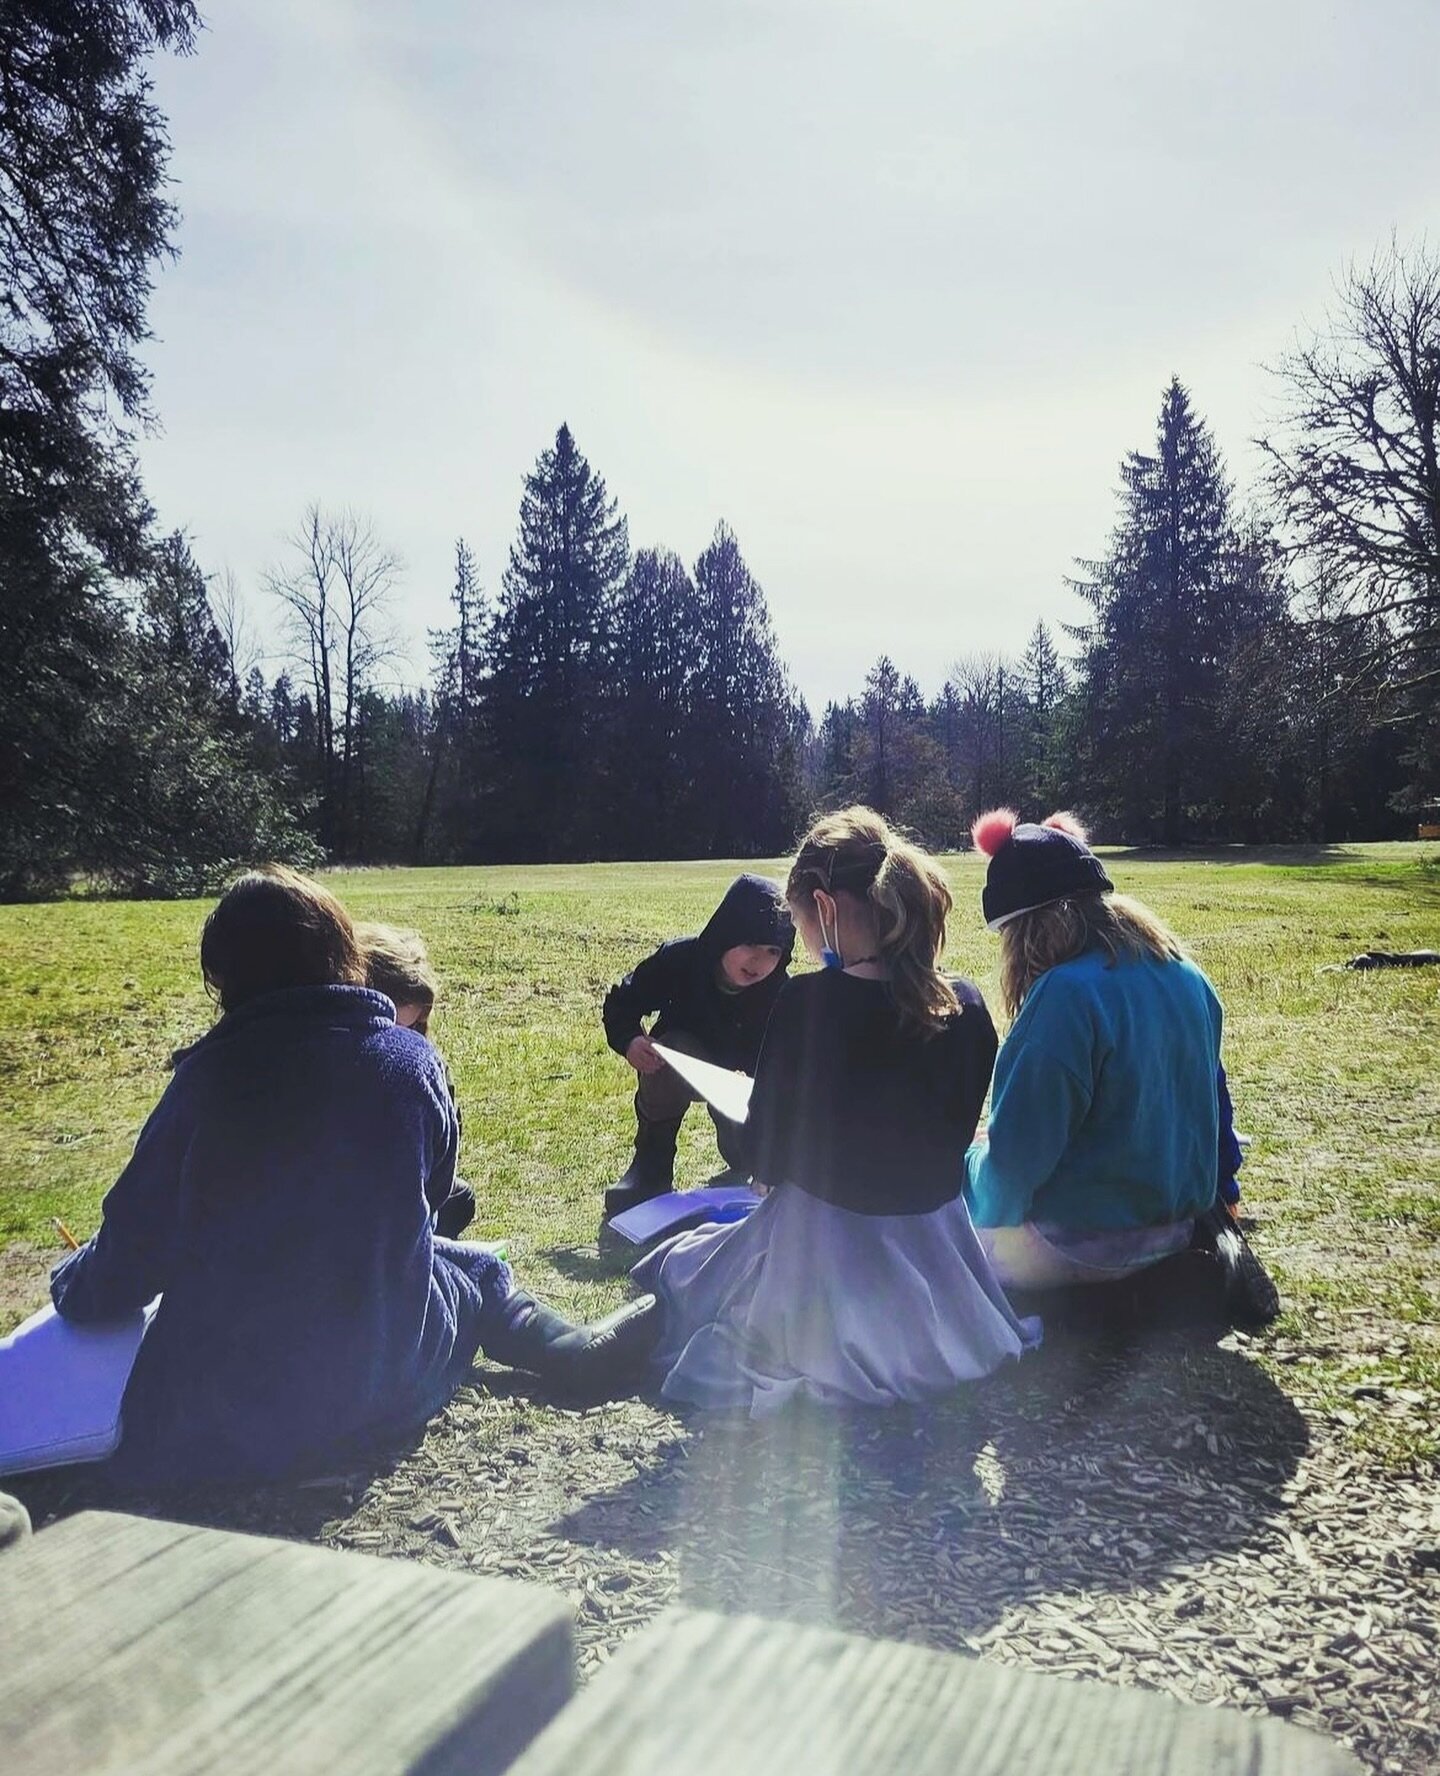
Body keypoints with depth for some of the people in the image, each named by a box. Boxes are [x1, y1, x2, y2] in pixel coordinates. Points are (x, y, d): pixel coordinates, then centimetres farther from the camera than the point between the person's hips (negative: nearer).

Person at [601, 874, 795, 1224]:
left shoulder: (778, 995, -27)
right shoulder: (678, 959, -31)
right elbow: (620, 1002, -17)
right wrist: (630, 1040, -37)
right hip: (675, 1069, -1)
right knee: (673, 1050, -36)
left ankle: (745, 1163, 23)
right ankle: (652, 1162, -16)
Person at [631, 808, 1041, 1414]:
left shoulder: (807, 1003, -22)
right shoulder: (966, 1006, -8)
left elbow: (766, 1154, -12)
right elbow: (955, 1135, 4)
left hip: (821, 1263, -6)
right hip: (936, 1262, 6)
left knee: (669, 1269, 22)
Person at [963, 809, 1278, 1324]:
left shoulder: (1067, 995, -24)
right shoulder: (1184, 974, 0)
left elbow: (1020, 1152, -21)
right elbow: (1208, 1093, 13)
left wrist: (976, 1191, 0)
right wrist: (1211, 1192, 27)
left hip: (1089, 1242, -8)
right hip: (1180, 1209, 8)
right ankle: (1189, 1235, 9)